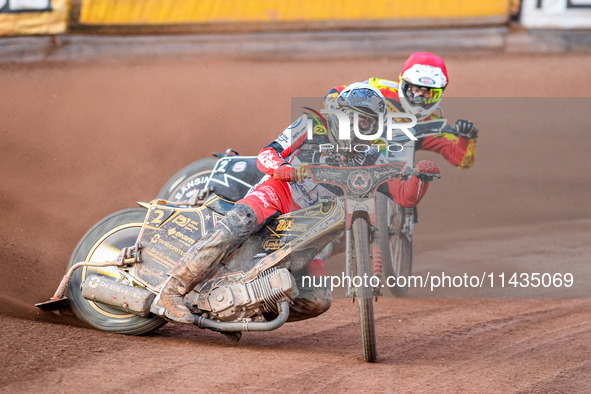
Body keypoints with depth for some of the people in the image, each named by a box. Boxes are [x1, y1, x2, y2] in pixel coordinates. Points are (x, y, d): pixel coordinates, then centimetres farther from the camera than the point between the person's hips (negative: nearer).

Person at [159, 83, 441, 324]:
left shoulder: (371, 162, 14)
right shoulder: (314, 126, 6)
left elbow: (405, 196, 7)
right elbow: (265, 155, -1)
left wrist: (422, 177, -15)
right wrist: (280, 167, -25)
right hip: (277, 192, -4)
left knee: (318, 301, -11)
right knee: (235, 227, -36)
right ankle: (173, 290, -33)